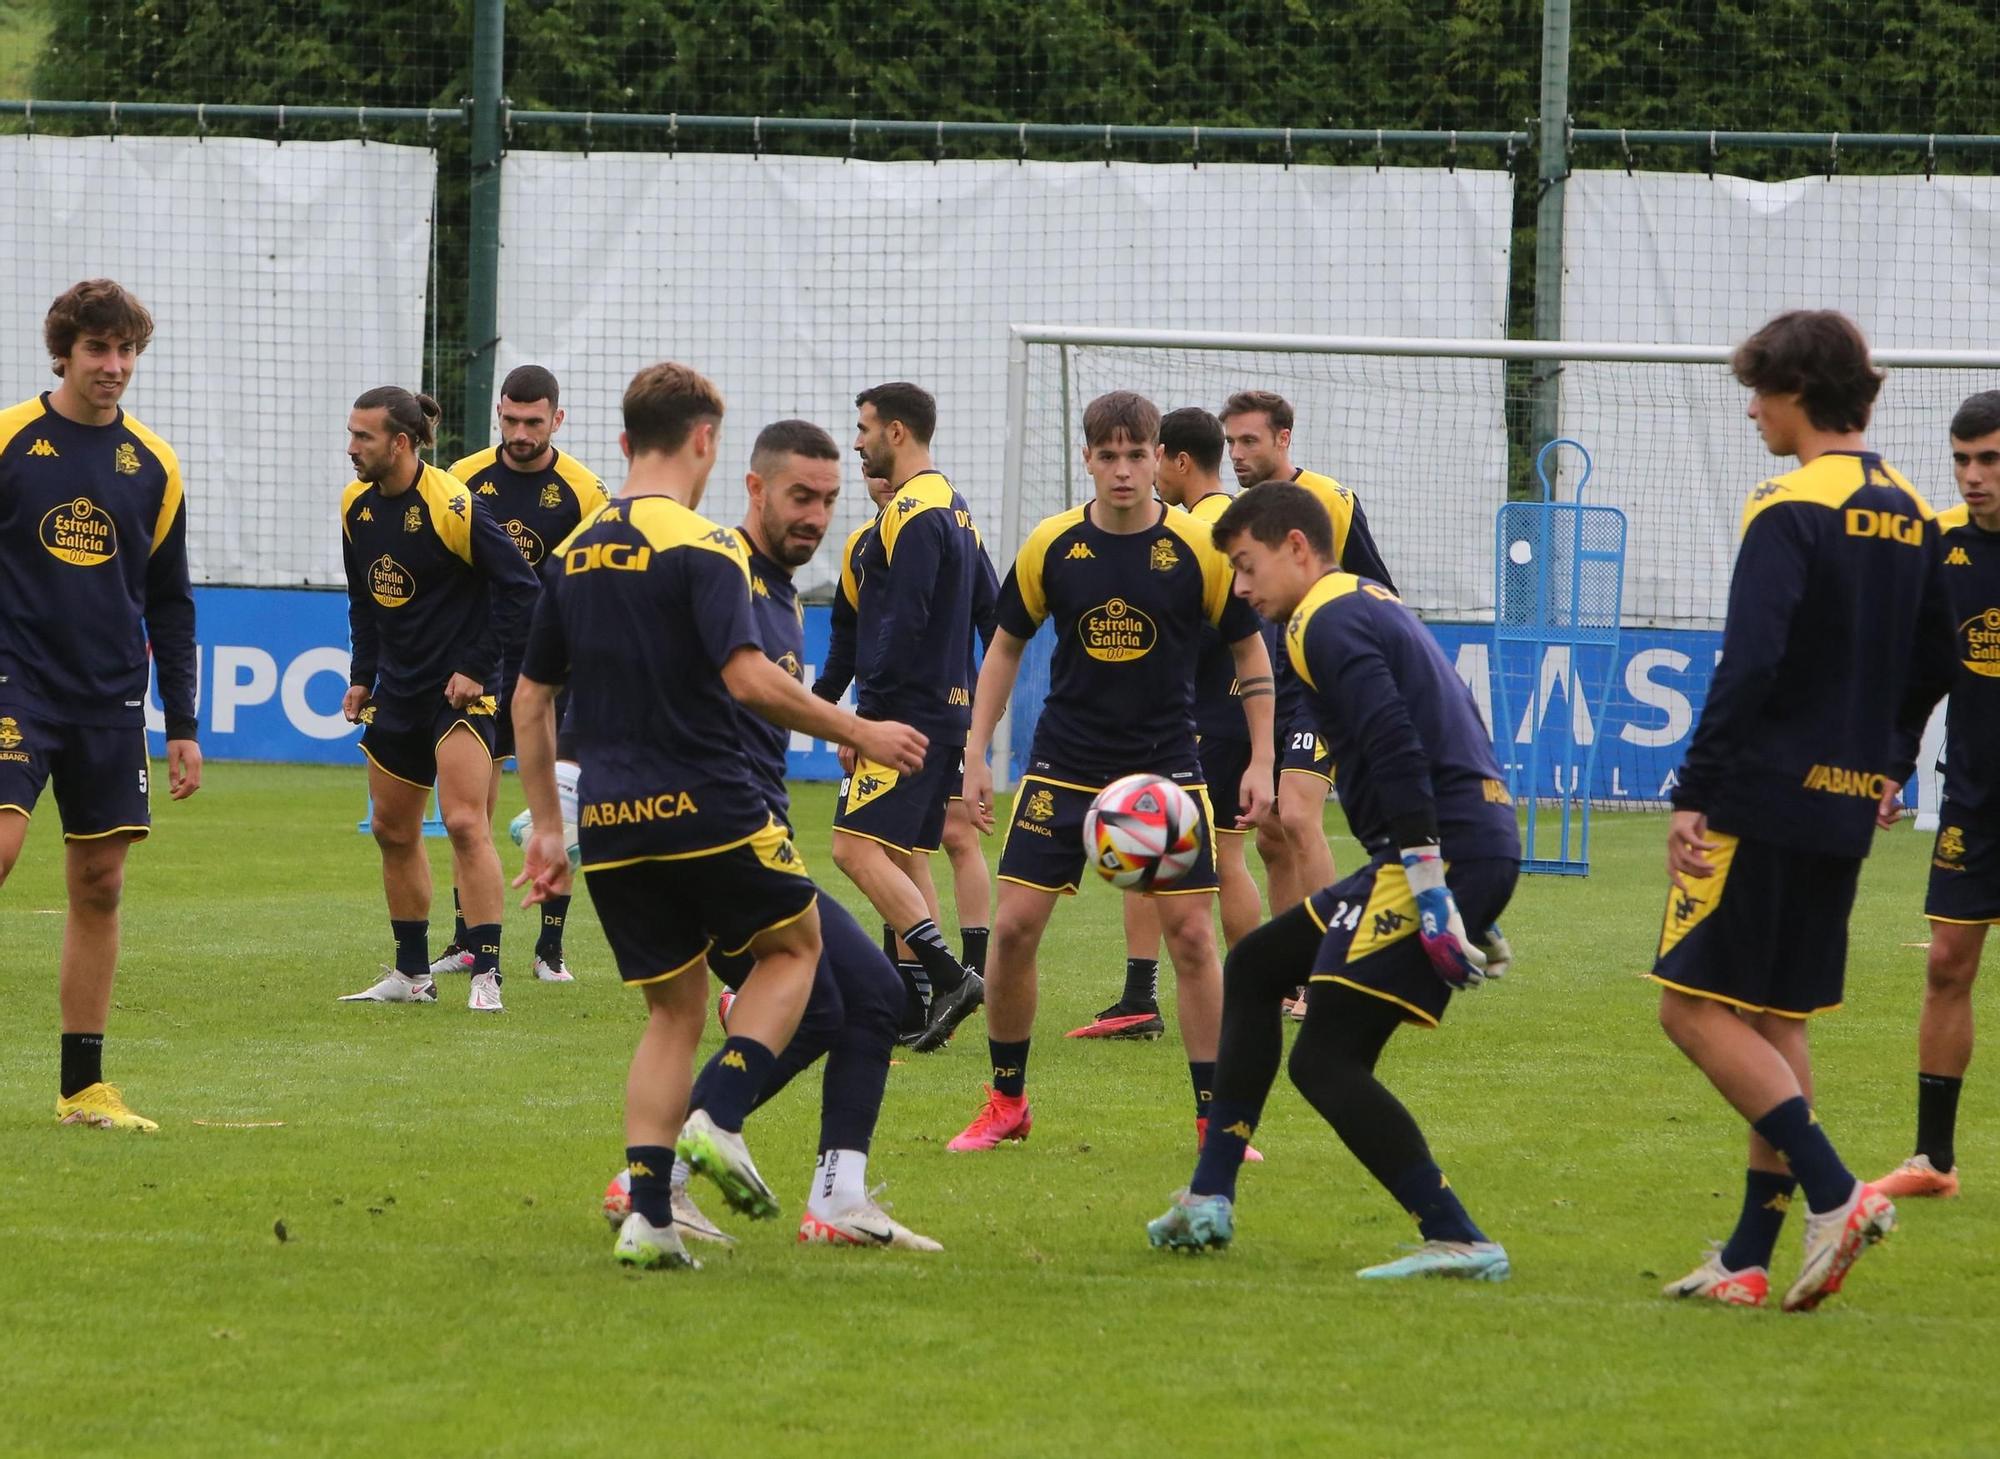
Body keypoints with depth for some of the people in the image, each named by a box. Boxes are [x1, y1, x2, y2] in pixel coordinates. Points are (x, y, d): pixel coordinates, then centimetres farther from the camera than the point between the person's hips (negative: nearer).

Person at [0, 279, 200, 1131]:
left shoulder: (153, 466, 9)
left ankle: (82, 1085, 9)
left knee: (99, 885, 3)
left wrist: (183, 725, 12)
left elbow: (170, 604, 15)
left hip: (111, 701, 4)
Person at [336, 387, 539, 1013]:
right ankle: (412, 973, 24)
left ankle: (486, 974, -17)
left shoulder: (452, 506, -18)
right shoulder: (358, 504, 4)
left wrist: (476, 667, -16)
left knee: (464, 822, -18)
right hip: (398, 690, 8)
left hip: (459, 688, -8)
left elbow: (519, 587, -16)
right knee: (392, 829, 12)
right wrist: (362, 676, 11)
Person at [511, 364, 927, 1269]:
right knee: (793, 943, 18)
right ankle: (718, 1117, -2)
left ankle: (647, 1216, 2)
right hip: (706, 810, -6)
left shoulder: (576, 553, 12)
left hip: (610, 823, 6)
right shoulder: (702, 547, -10)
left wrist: (547, 827, 23)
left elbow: (530, 700, 16)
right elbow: (748, 677, -21)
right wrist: (858, 734, -10)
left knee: (674, 1009, 15)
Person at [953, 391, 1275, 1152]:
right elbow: (1006, 645, 8)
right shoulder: (1051, 546, -5)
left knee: (1191, 933, -7)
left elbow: (1249, 647, 2)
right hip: (1062, 766, 1)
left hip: (1165, 767, -1)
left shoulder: (1197, 548, -9)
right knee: (1014, 925, -4)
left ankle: (1215, 1118, 2)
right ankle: (1006, 1103, 13)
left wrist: (1261, 762, -3)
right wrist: (975, 754, 3)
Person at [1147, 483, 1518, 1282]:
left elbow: (1397, 749, -21)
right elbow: (1454, 725, 25)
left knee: (1326, 1060, -11)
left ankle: (1458, 1241, -16)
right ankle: (1209, 1199, 24)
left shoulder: (1327, 623, -9)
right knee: (1254, 966, 21)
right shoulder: (1374, 604, 23)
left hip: (1443, 849, -11)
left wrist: (1428, 888, -24)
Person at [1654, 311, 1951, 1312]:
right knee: (1779, 1022, 12)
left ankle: (1834, 1192, -16)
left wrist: (1693, 795, -16)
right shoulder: (1911, 516, 11)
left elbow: (1748, 666, -20)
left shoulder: (1790, 512, -13)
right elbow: (1931, 666, 18)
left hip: (1765, 801, -8)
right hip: (1846, 806, 8)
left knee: (1695, 1007, -4)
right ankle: (1749, 1260, 11)